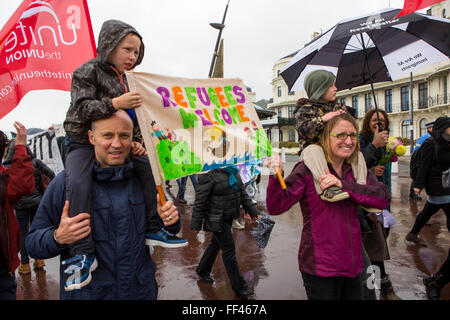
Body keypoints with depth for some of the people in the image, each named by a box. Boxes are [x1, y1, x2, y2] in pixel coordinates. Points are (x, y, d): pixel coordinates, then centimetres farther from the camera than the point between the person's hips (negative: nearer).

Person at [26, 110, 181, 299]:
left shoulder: (143, 177, -4)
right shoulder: (66, 182, -13)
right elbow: (32, 242, -7)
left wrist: (170, 221, -14)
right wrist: (58, 238, -28)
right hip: (86, 293, -2)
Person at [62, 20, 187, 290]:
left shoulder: (128, 80, 8)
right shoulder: (88, 71, -10)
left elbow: (134, 119, 13)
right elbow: (81, 108, -23)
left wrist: (137, 143, -3)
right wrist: (115, 103, -37)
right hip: (83, 143, -5)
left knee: (150, 169, -8)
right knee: (79, 184, -31)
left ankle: (153, 229, 0)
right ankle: (83, 252, -21)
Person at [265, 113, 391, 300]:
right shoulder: (308, 169, -12)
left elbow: (384, 198, -10)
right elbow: (277, 206, -17)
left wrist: (343, 185, -22)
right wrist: (275, 176, -35)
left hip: (352, 265, 6)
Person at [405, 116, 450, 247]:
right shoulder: (430, 144, -14)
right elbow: (424, 166, -17)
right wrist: (418, 185, -19)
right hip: (438, 186, -8)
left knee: (429, 210, 16)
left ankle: (412, 235, 29)